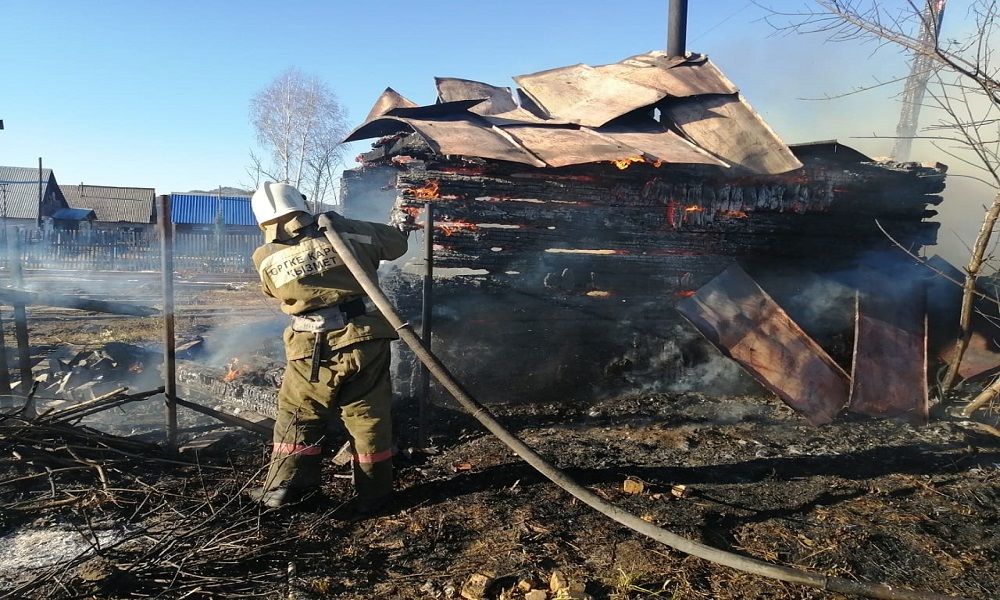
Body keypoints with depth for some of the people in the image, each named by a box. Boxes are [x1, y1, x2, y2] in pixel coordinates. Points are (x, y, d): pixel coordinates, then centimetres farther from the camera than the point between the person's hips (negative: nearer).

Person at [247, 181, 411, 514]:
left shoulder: (266, 259, -1)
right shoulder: (344, 232, -2)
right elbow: (394, 244, 10)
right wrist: (402, 230, 34)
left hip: (315, 351, -1)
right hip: (365, 340, 1)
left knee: (297, 417, 18)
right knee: (369, 418, 11)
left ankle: (283, 488, 26)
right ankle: (373, 494, 20)